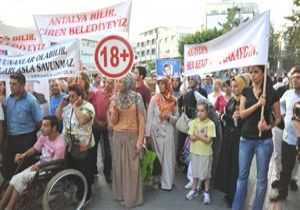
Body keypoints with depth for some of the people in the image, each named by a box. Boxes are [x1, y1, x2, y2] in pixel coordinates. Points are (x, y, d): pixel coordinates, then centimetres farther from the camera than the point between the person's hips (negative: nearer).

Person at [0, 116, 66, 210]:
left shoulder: (60, 144, -28)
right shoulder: (44, 136, -5)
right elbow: (35, 149, 9)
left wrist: (39, 165, -19)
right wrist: (23, 155, -6)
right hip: (40, 164, 7)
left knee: (20, 178, -16)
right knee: (16, 178, -6)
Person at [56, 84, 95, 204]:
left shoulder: (88, 106, -14)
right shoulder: (68, 106, 10)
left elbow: (82, 120, -30)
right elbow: (57, 117, 10)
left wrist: (75, 106, -21)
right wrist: (62, 104, 0)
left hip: (82, 146, -7)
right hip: (69, 145, 7)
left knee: (84, 172, 6)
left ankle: (86, 197, 23)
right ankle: (76, 194, 38)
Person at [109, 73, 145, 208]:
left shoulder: (137, 97, -9)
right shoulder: (115, 99, 2)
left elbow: (141, 120, -9)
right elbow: (113, 121, 1)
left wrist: (140, 140, -12)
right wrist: (114, 111, -18)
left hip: (132, 136, -4)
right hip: (118, 136, 4)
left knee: (132, 166, 4)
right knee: (119, 165, 12)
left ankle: (132, 197, 20)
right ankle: (121, 193, 30)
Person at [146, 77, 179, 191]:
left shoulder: (173, 100, 3)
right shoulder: (154, 98, -2)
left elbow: (177, 117, 7)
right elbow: (149, 116, -4)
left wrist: (169, 117, -14)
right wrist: (148, 133, -8)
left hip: (169, 131, 1)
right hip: (156, 131, -1)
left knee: (168, 157, 6)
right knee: (157, 157, 8)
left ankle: (167, 182, 19)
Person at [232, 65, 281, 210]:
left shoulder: (272, 94, -2)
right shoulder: (246, 91, 4)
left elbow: (278, 118, 5)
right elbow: (242, 114, -5)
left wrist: (269, 126, -14)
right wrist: (258, 104, -18)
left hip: (264, 140, -2)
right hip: (246, 139, 2)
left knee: (261, 178, 9)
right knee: (242, 176, 10)